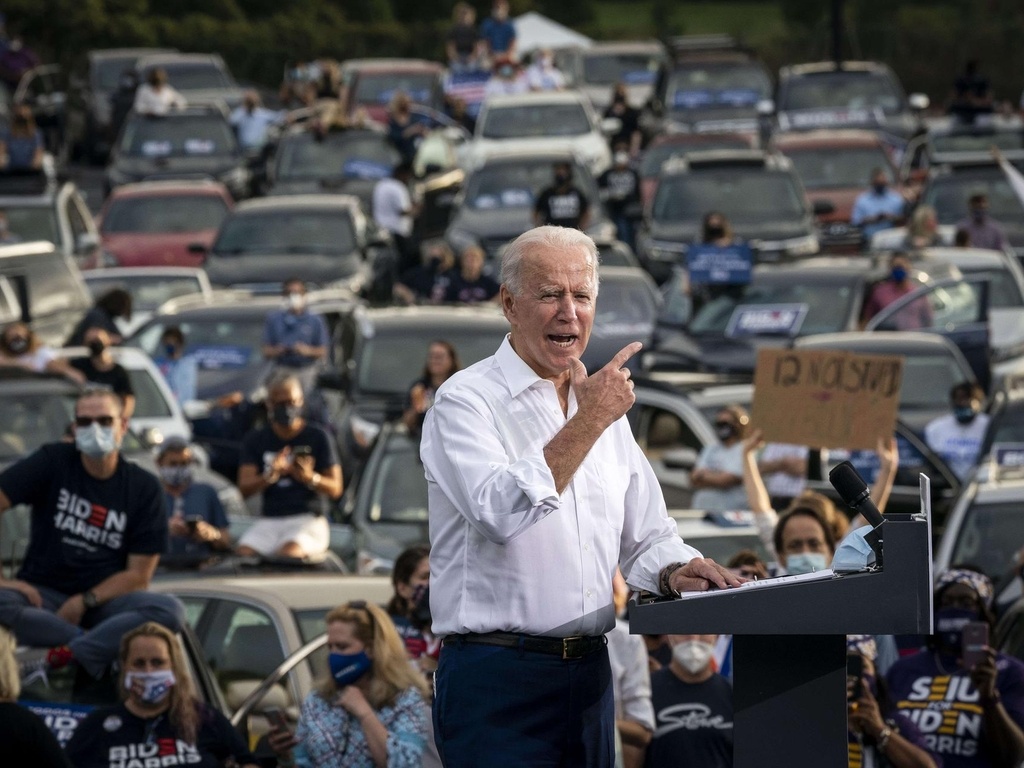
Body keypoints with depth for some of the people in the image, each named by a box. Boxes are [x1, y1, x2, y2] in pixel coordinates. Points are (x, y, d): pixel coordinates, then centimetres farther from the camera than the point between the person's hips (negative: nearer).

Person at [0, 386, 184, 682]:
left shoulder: (143, 488, 3)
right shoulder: (52, 462, 0)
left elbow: (138, 576, 0)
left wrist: (84, 602, -14)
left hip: (104, 601, 2)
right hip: (44, 593, -2)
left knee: (170, 610, -30)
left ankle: (54, 659, -33)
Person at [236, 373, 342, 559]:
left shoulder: (317, 437, 7)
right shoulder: (256, 440, 14)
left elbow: (335, 490, 3)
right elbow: (244, 488, 3)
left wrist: (310, 477, -19)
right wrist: (271, 474, -18)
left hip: (308, 521, -2)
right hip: (269, 521, 3)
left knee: (288, 553, -35)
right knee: (244, 553, -28)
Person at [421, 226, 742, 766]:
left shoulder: (600, 402, 16)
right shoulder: (466, 401, -6)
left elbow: (646, 537, 19)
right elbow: (504, 513, -23)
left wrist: (675, 572, -4)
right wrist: (589, 422, -17)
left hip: (589, 677, 7)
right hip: (498, 680, -7)